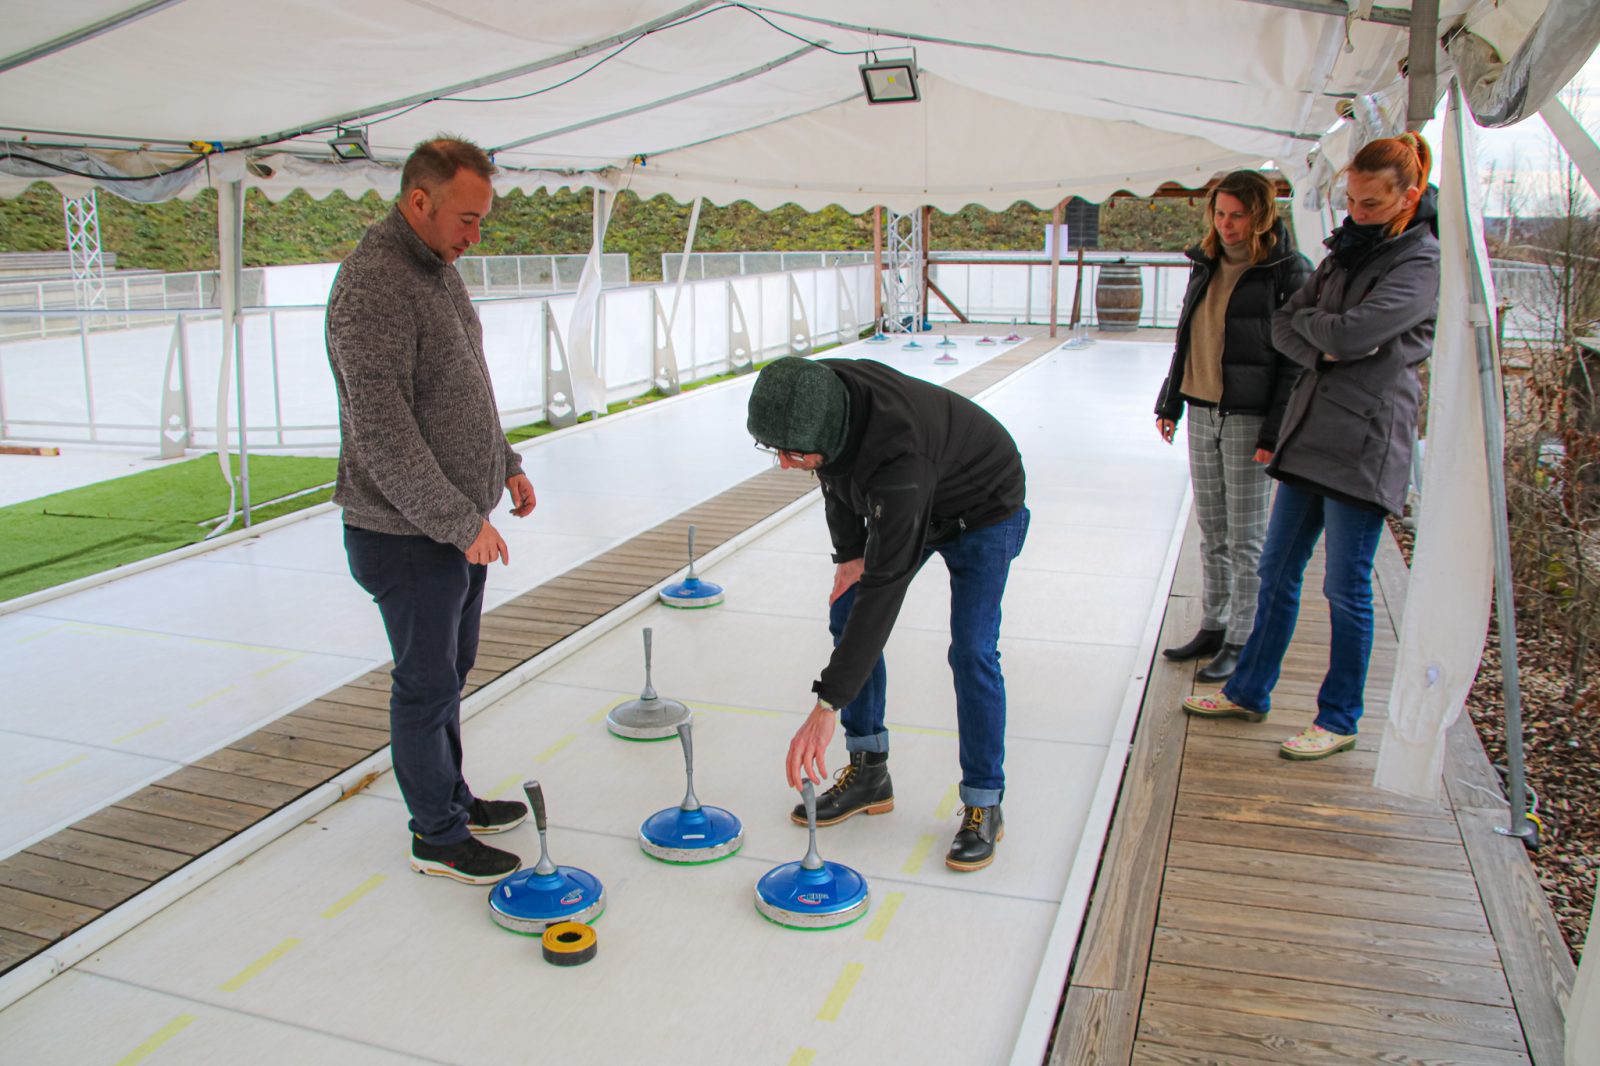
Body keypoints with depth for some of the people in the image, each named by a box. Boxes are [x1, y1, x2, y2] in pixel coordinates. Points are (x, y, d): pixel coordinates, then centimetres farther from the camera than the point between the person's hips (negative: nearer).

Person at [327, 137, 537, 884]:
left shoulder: (438, 269, 10)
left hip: (459, 523, 9)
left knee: (448, 671, 20)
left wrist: (506, 462, 18)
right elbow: (381, 431, -26)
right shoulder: (373, 283, -21)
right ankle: (436, 836, 20)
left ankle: (451, 797, 37)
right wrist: (460, 521, -23)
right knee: (427, 683, 4)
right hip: (408, 536, -9)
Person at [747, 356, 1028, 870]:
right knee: (846, 618, 0)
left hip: (982, 511, -7)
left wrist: (827, 706, -46)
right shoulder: (817, 396, -24)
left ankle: (984, 805, -1)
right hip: (904, 507, 7)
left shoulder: (898, 457, -46)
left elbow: (885, 586, -46)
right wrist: (848, 553, -5)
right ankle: (868, 771, 12)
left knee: (971, 651, -17)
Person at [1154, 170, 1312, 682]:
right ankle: (1213, 627, 25)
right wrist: (1170, 402, 16)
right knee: (1211, 533, 13)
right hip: (1202, 412, 6)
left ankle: (1242, 642, 11)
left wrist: (1275, 433, -16)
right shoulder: (1206, 265, 11)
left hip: (1250, 418, -6)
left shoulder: (1289, 271, -9)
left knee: (1246, 539, 1)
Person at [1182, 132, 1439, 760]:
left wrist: (1310, 320, -2)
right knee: (1277, 570, 13)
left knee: (1346, 589, 2)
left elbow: (1350, 333, -22)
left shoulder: (1424, 265, -10)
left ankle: (1339, 720, 17)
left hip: (1364, 447, -7)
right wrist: (1320, 352, -11)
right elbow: (1282, 325, 8)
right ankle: (1249, 692, 27)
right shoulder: (1347, 252, 15)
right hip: (1308, 433, 8)